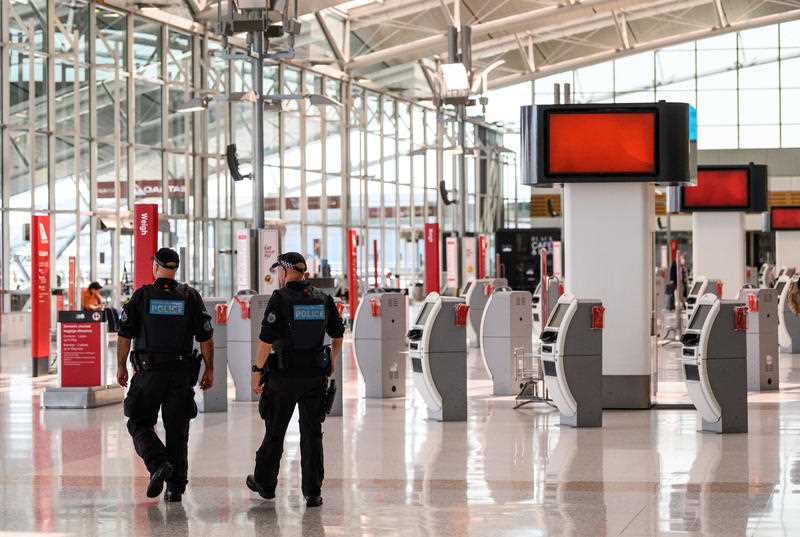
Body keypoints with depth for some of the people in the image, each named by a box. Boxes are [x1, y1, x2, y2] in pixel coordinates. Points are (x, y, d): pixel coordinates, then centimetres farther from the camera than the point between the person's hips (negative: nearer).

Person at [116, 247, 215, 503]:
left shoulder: (142, 296, -3)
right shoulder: (190, 297, 2)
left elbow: (125, 335, -2)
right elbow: (206, 338, 1)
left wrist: (121, 366, 8)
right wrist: (209, 370, 9)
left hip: (149, 373, -2)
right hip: (182, 374, 2)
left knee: (140, 423, 9)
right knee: (177, 429, 8)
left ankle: (158, 463, -15)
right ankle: (175, 487, 8)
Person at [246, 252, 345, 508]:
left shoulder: (280, 299, -10)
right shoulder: (323, 300, 5)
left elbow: (266, 340, -14)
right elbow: (338, 335, 12)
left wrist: (257, 371, -6)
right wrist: (331, 363, 26)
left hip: (284, 374, -3)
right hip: (316, 376, 3)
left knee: (275, 431, 12)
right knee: (312, 433, 6)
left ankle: (265, 483, 25)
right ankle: (313, 493, 2)